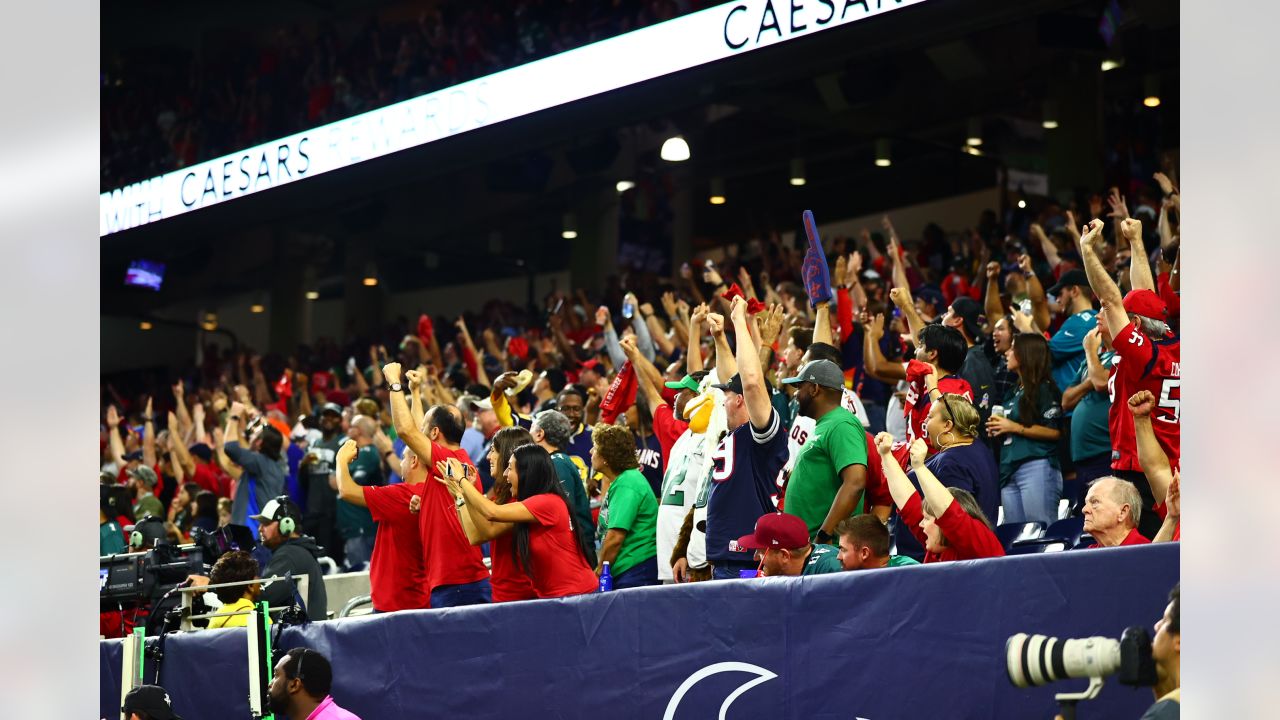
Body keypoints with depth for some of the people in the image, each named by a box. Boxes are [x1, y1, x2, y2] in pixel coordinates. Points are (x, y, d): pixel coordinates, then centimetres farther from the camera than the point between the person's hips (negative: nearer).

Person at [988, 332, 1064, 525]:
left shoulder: (1044, 388, -3)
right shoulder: (1015, 392, 22)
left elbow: (1054, 431, -13)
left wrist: (1014, 428, -11)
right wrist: (998, 429, 12)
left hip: (1037, 467, -9)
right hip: (1009, 471, 9)